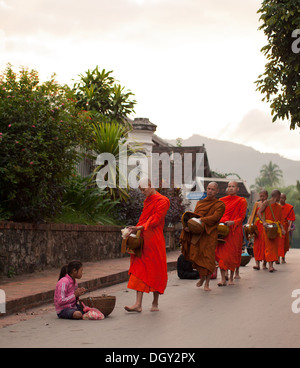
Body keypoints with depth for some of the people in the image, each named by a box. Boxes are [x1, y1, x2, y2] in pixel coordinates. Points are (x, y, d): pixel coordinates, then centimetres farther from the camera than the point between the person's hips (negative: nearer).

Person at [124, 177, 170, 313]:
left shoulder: (162, 201, -7)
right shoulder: (147, 201, 18)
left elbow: (155, 219, -16)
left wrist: (139, 227, -25)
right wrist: (135, 230, 6)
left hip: (154, 240, -7)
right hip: (143, 239, 7)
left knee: (155, 270, 1)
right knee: (140, 269, -1)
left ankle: (155, 303, 13)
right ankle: (138, 304, -6)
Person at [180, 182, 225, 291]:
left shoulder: (219, 205, 1)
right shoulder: (199, 203, 16)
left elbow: (214, 217, -14)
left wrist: (201, 220, -23)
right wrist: (188, 225, -9)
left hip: (209, 234, -4)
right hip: (197, 234, 4)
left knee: (208, 257, -8)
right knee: (196, 256, 4)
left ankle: (207, 283, 0)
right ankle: (202, 277, 29)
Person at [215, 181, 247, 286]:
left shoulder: (241, 201, 3)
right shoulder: (222, 200, 13)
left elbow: (242, 217, -1)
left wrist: (232, 222, -17)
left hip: (235, 230, -2)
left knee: (233, 254, 0)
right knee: (222, 253, -8)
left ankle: (231, 277, 14)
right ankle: (223, 279, -12)